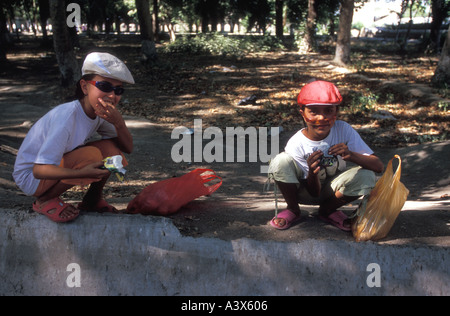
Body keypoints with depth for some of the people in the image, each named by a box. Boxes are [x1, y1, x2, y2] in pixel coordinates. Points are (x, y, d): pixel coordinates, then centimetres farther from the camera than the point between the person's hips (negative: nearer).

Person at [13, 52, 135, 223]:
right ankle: (45, 201, -10)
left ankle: (93, 200, 9)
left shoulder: (100, 112, -7)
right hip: (30, 177, -7)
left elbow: (127, 149, -4)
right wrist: (82, 173, -48)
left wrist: (119, 123, -25)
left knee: (111, 148, -11)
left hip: (58, 165, 7)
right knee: (92, 155, -29)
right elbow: (39, 170, -33)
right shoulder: (67, 117, -31)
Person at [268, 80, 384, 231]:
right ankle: (293, 210, -3)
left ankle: (327, 210, 0)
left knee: (366, 177, -27)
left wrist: (351, 155, -43)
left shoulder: (343, 130, -21)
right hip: (305, 191, -2)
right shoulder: (296, 144, -24)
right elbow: (314, 192, -19)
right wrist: (312, 173, -43)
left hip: (331, 190, 2)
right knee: (282, 161, -30)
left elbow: (379, 166, -25)